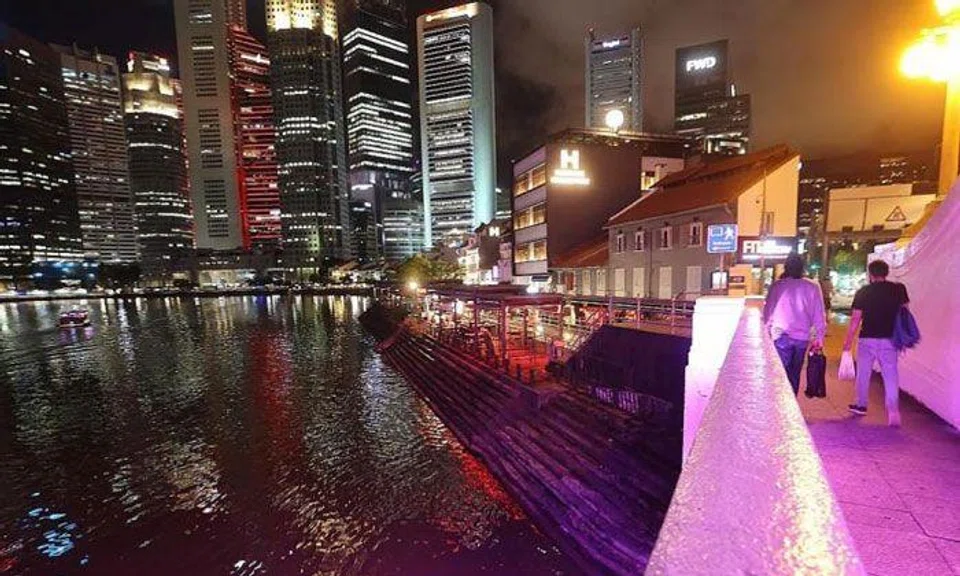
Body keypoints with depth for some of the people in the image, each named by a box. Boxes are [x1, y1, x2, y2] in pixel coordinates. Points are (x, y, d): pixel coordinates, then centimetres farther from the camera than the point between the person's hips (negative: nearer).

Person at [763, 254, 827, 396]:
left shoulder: (777, 285, -4)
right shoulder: (813, 287, 0)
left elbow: (768, 311, 1)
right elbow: (819, 314, 2)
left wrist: (767, 330, 13)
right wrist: (819, 337, 8)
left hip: (782, 335, -2)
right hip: (802, 337, 3)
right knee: (795, 373, 15)